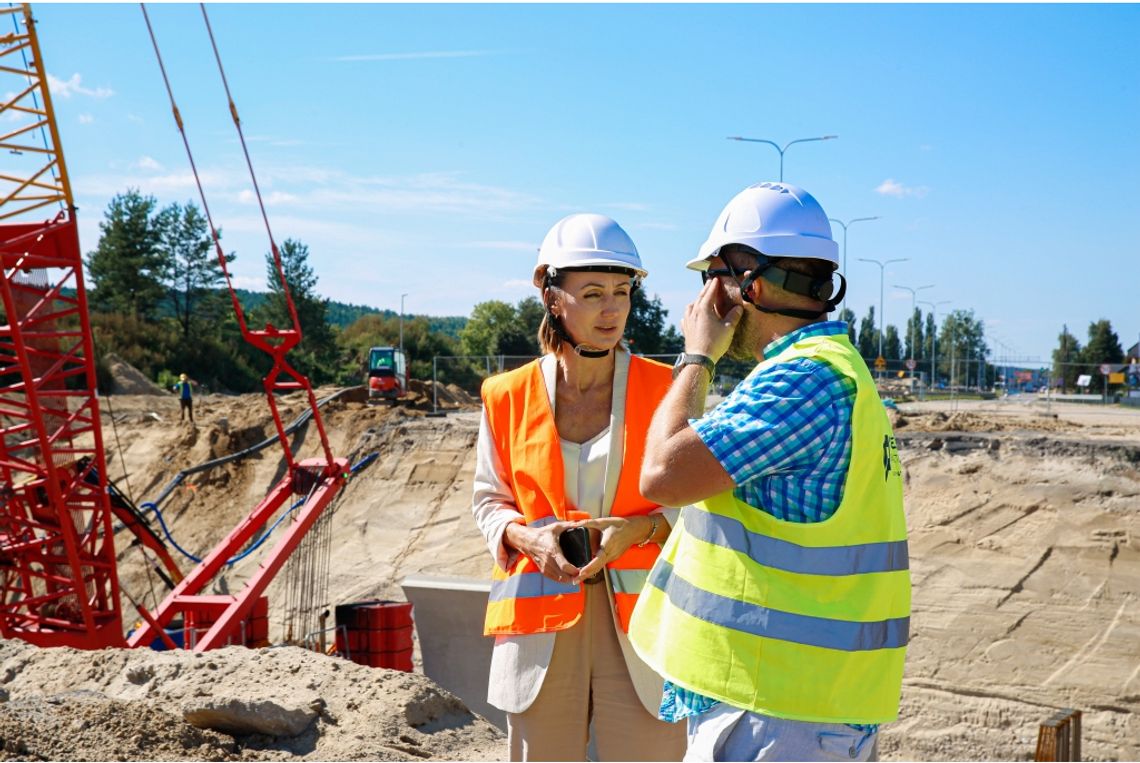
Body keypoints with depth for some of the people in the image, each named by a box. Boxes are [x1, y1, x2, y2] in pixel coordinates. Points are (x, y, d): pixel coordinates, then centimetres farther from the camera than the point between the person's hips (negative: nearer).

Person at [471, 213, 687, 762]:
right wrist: (527, 536, -8)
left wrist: (640, 527, -15)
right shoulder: (510, 396, 3)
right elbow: (489, 500, 13)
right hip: (540, 624, 1)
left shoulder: (662, 389, 0)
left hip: (639, 620, -1)